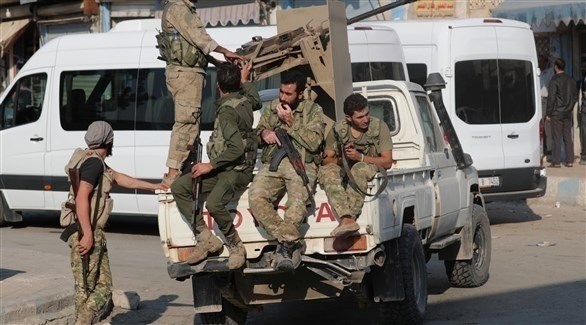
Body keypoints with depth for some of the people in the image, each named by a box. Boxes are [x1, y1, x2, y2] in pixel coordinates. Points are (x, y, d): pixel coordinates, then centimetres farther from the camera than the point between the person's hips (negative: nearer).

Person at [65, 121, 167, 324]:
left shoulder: (96, 162, 17)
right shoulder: (94, 163, -13)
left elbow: (119, 178, 30)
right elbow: (81, 199, -22)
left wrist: (153, 187, 39)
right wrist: (87, 235, -25)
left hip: (94, 235, 10)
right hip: (87, 233, -10)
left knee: (103, 286, 9)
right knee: (86, 288, -8)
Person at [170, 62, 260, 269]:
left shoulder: (226, 112, -19)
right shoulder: (245, 101, 7)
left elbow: (237, 148, -27)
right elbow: (256, 101, 34)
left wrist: (210, 165, -19)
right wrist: (245, 80, 45)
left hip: (237, 171, -10)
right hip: (221, 170, 10)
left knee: (213, 203, -36)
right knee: (179, 187, -3)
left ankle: (235, 246, -15)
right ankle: (205, 238, -7)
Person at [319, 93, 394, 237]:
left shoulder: (379, 126, -6)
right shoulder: (338, 129, 0)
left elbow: (387, 162, -10)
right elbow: (326, 160, 0)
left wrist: (360, 157, -23)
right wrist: (341, 159, -22)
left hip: (373, 170, -3)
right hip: (345, 170, 3)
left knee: (359, 169, -38)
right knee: (326, 171, -31)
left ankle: (348, 218, -50)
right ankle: (347, 219, -50)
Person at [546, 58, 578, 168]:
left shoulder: (554, 80, -12)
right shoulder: (571, 80, 8)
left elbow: (551, 98, -14)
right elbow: (575, 96, 14)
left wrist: (548, 113, -9)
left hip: (557, 113, -6)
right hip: (568, 113, 6)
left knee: (557, 138, -4)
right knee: (568, 137, 9)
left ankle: (556, 162, -4)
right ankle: (570, 161, 9)